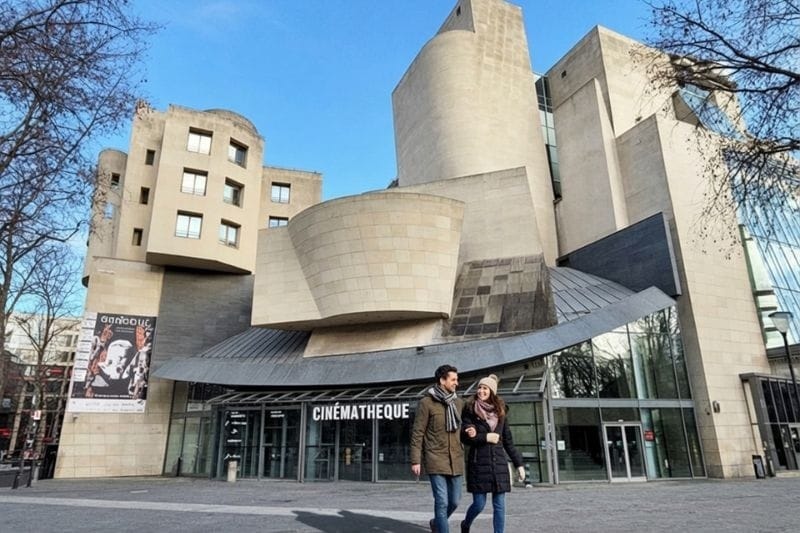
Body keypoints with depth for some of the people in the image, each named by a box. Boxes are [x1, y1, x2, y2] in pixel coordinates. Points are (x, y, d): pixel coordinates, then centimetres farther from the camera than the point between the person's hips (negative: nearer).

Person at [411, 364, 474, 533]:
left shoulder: (459, 402, 6)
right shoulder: (427, 402, -8)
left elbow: (463, 427, 13)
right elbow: (417, 433, -6)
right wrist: (415, 460, -8)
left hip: (456, 460, 5)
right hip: (436, 460, -5)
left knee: (454, 501, 12)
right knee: (442, 502, -6)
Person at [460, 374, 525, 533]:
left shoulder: (499, 411, 9)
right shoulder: (470, 410, -1)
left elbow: (508, 441, 12)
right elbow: (465, 437, -6)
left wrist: (519, 464, 9)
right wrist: (485, 437, -14)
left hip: (499, 462, 3)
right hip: (479, 462, -3)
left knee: (499, 506, 2)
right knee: (479, 504, 2)